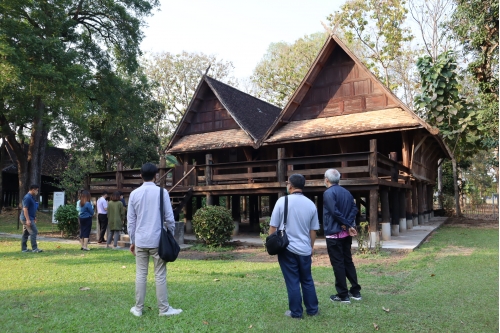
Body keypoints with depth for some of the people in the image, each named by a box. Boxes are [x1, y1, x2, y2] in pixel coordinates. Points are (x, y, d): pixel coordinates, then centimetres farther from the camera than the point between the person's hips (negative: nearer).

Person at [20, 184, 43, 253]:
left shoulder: (31, 197, 15)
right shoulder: (27, 197, -16)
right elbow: (25, 209, -21)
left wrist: (34, 218, 25)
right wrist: (28, 220, -24)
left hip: (29, 219, 10)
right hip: (27, 219, -10)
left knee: (26, 233, 12)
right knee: (34, 232, -11)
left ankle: (24, 249, 18)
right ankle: (34, 249, -10)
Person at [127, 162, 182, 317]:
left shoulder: (134, 194, 2)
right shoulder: (162, 192, -6)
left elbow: (131, 220, 5)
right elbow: (169, 217, -6)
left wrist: (132, 241, 13)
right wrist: (171, 236, 8)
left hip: (140, 241, 3)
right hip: (157, 240, -2)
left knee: (140, 274, 10)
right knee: (160, 275, 3)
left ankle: (138, 308, 16)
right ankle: (164, 309, 10)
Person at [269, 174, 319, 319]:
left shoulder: (282, 201, -9)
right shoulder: (311, 204, 1)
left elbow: (273, 227, -7)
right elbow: (313, 231, 8)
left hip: (287, 249, -3)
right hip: (305, 249, 3)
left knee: (292, 281, 5)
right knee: (307, 280, 16)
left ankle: (296, 312, 13)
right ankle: (312, 309, 25)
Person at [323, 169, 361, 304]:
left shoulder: (328, 193, -14)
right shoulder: (347, 192, 10)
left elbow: (335, 212, -22)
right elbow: (354, 209, 3)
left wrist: (348, 225, -13)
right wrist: (349, 225, -7)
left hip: (334, 234, -8)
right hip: (346, 234, 8)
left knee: (338, 264, 0)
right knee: (348, 261, 16)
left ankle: (343, 295, 6)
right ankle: (355, 292, 21)